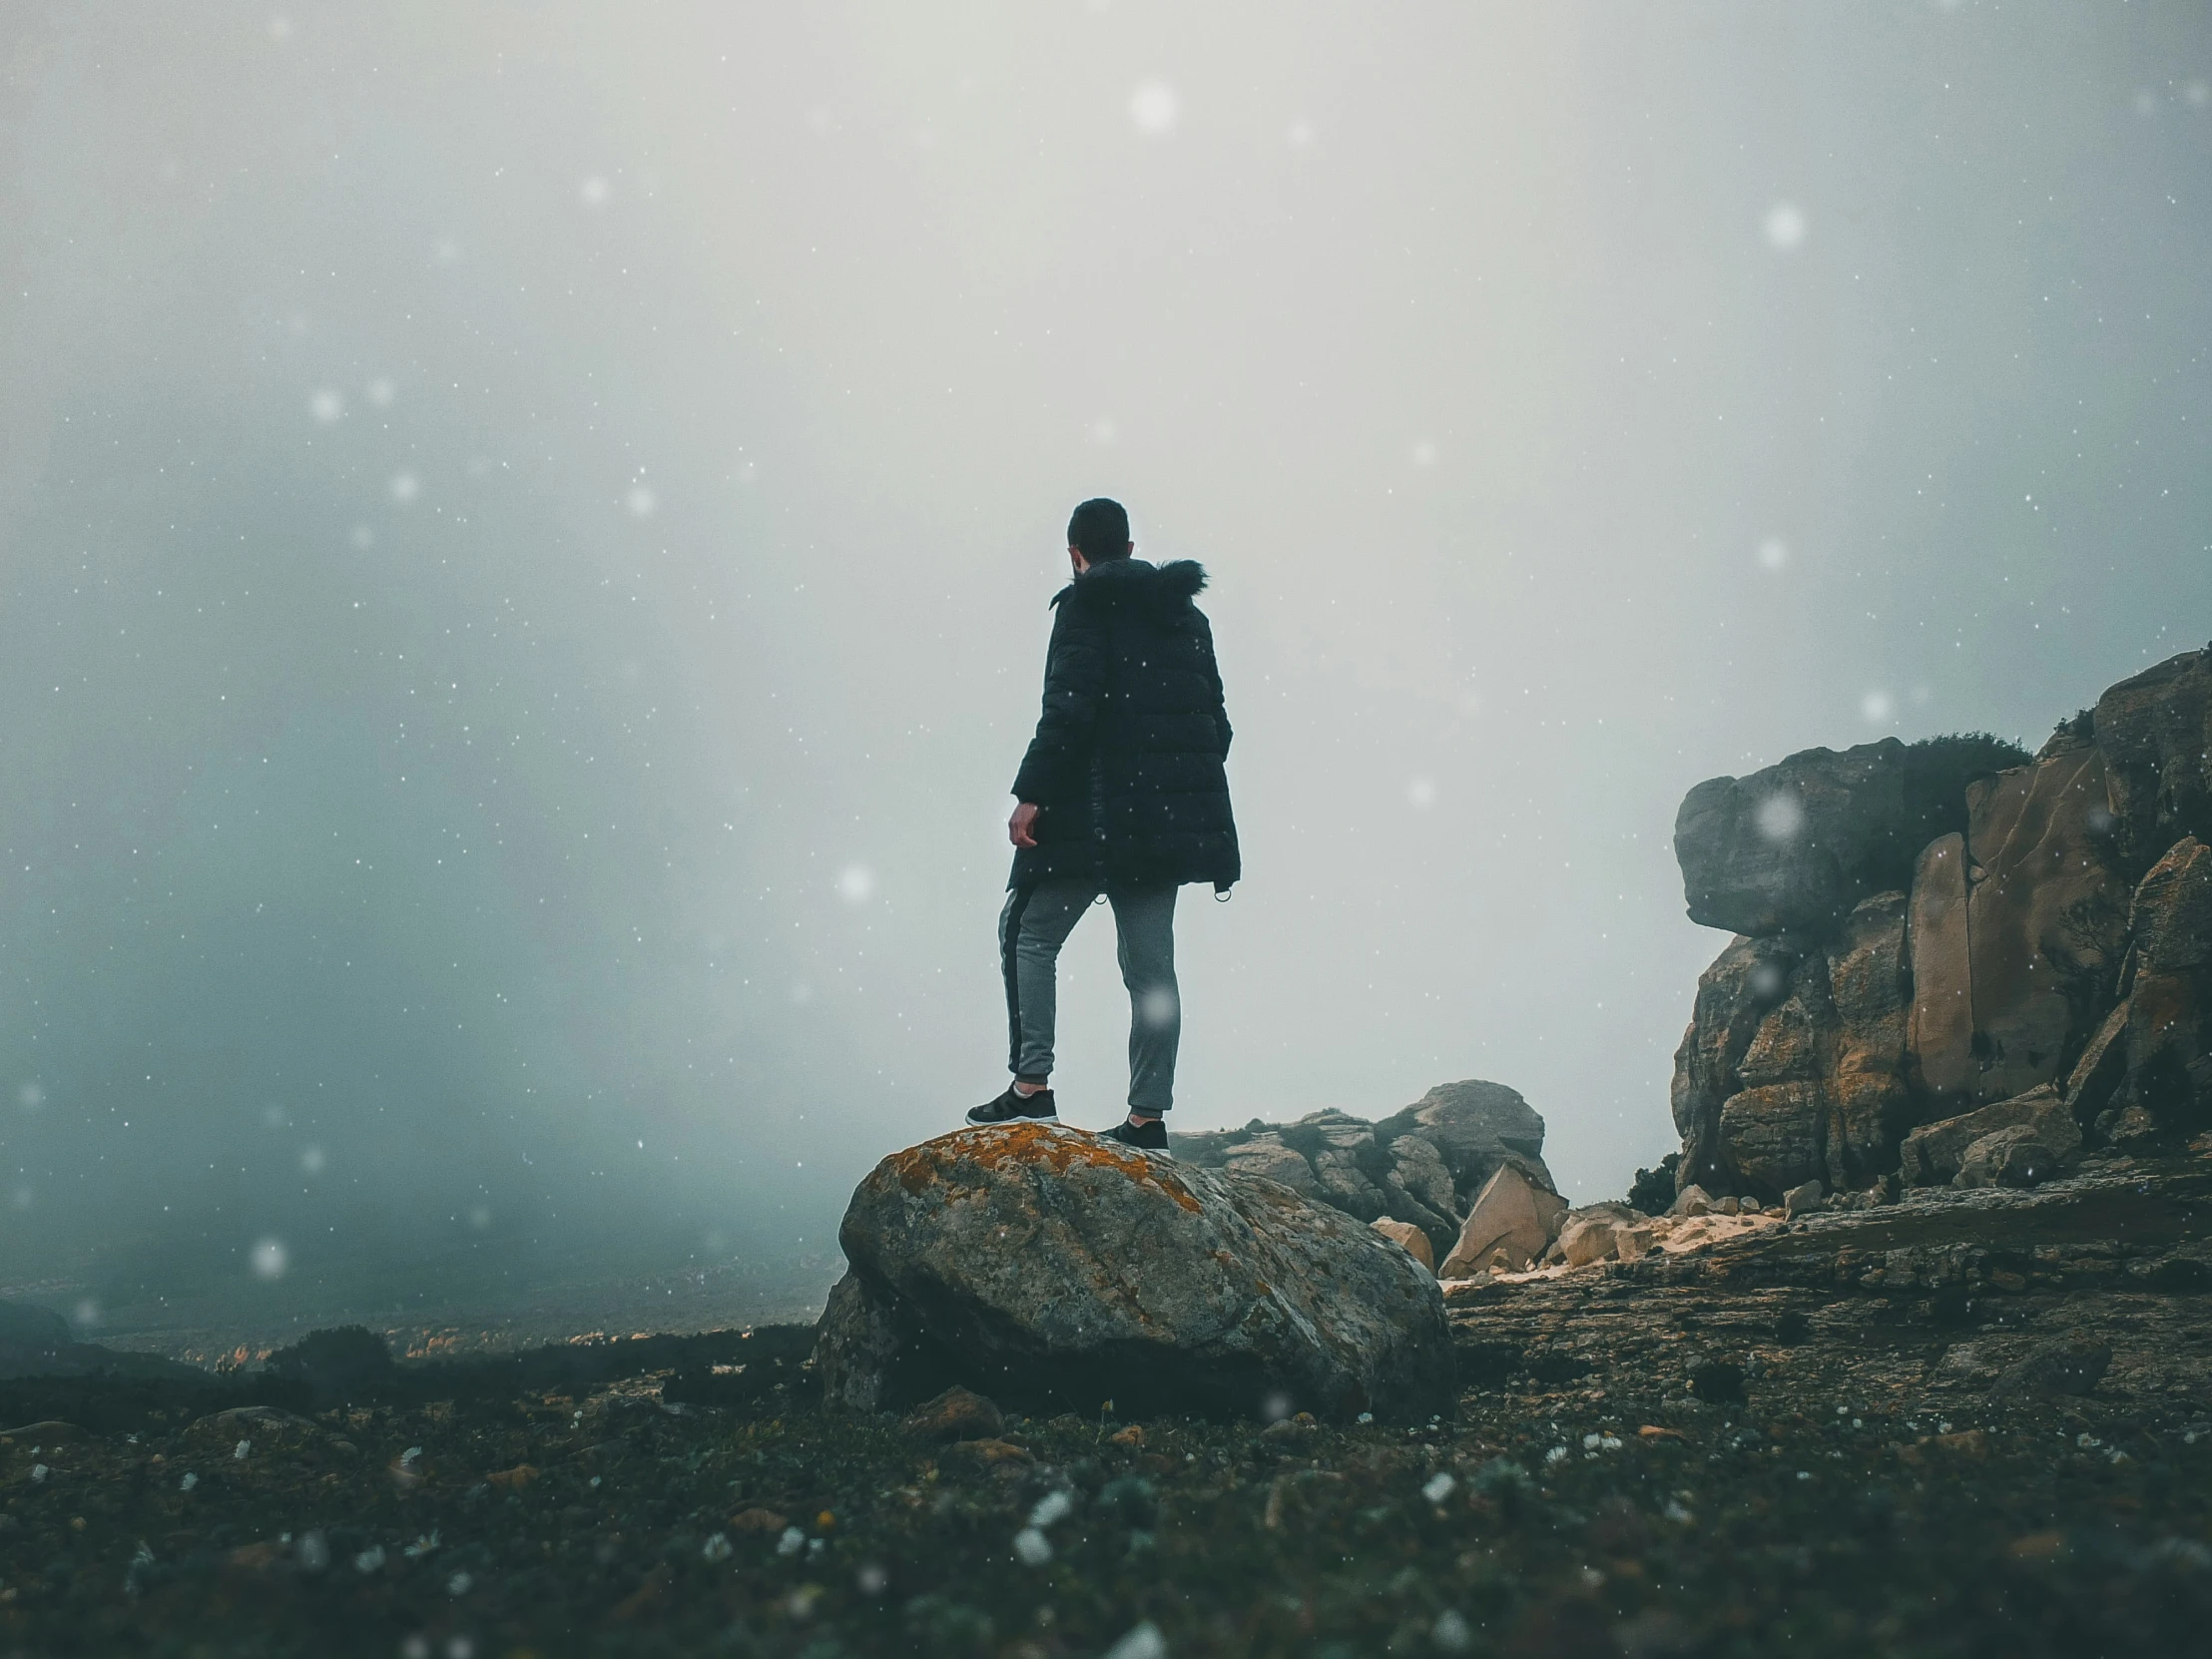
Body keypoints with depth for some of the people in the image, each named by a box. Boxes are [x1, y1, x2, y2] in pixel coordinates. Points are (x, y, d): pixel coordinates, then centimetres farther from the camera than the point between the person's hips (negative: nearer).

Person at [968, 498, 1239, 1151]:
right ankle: (1147, 1115, 7)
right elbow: (1214, 720, 17)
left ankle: (1032, 1086, -1)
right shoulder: (1187, 613, 16)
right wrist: (1203, 817, 22)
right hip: (1170, 815, 7)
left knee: (1028, 932, 5)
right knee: (1151, 962, 7)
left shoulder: (1086, 605, -5)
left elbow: (1069, 707, -17)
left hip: (1097, 812, -7)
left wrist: (1031, 793, -16)